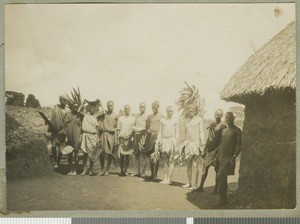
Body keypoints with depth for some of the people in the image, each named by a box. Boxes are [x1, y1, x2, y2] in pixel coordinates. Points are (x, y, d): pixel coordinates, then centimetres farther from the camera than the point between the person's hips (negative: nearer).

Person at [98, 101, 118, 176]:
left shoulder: (115, 116, 7)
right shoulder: (103, 114, 7)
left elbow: (116, 127, 7)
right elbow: (100, 126, 7)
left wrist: (116, 139, 1)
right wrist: (100, 136, 0)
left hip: (111, 135, 0)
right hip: (103, 135, 0)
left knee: (110, 154, 2)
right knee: (102, 153, -4)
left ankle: (107, 170, 11)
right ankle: (102, 170, 7)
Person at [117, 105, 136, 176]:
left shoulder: (133, 119, 10)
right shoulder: (120, 118, 11)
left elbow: (134, 130, 11)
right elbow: (118, 129, 11)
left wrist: (132, 138, 2)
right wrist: (118, 137, 0)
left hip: (129, 139, 0)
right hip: (122, 138, 0)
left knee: (127, 156, 1)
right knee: (121, 156, -4)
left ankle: (126, 170, 7)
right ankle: (121, 170, 3)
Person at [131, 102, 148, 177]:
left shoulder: (146, 116, -1)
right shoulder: (137, 116, 18)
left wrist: (140, 129, -16)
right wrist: (134, 127, 6)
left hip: (143, 135, -6)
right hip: (136, 135, 6)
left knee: (142, 154, -9)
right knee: (136, 153, 5)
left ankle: (142, 172, -6)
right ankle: (137, 170, 9)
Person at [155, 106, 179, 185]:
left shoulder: (175, 121, 6)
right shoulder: (162, 120, 12)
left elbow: (176, 133, 5)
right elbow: (160, 132, 13)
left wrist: (176, 144, -3)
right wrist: (157, 142, 5)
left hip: (171, 140, -2)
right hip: (163, 140, 3)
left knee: (171, 160, -4)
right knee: (164, 160, 3)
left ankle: (169, 179, -3)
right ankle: (165, 178, 9)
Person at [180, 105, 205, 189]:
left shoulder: (198, 120, 2)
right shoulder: (185, 121, 14)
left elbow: (201, 132, 0)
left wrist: (202, 144, -6)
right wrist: (182, 144, 15)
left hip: (196, 143, -4)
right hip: (187, 143, 4)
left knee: (195, 165, -7)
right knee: (188, 165, 5)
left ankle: (196, 183, -3)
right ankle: (189, 183, 12)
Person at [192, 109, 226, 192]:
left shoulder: (223, 126, -5)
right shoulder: (212, 124, 13)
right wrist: (205, 148, 14)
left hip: (217, 149, -6)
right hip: (209, 149, 6)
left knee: (217, 170, 0)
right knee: (205, 167, 6)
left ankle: (216, 189, 6)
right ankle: (201, 187, 12)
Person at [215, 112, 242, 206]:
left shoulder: (237, 131, -4)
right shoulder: (224, 130, 17)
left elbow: (239, 146, -8)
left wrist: (234, 157, -17)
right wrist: (217, 156, 16)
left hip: (229, 158, -7)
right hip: (221, 158, 7)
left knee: (220, 177, -13)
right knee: (221, 178, 9)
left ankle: (222, 199, -6)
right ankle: (223, 199, 18)